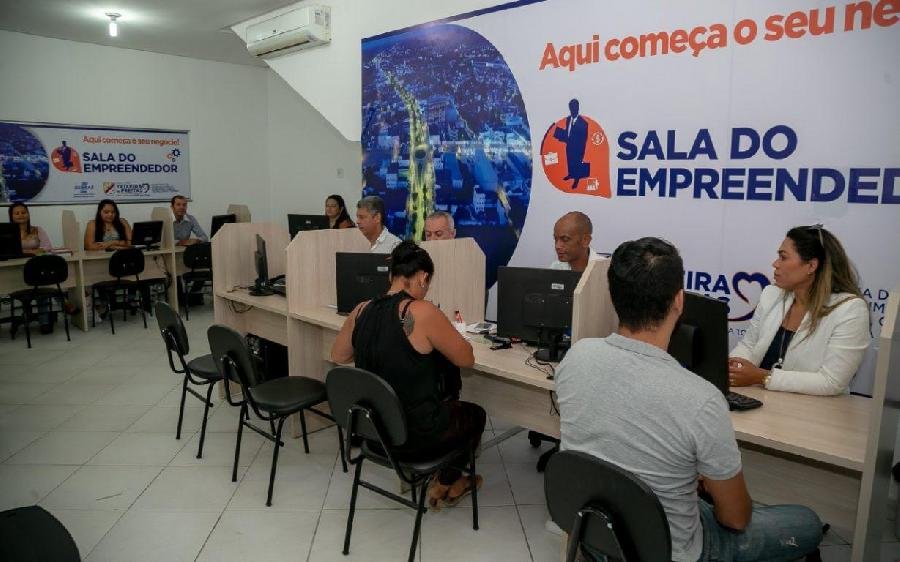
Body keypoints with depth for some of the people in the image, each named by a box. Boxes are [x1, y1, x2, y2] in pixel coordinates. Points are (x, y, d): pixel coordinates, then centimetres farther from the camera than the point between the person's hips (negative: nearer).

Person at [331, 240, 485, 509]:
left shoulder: (361, 311, -5)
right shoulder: (422, 312, -23)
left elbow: (338, 356, 11)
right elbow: (466, 359, -14)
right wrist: (442, 334, 3)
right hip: (415, 432, -6)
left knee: (449, 405, 32)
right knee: (476, 414, 25)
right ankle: (446, 484, 40)